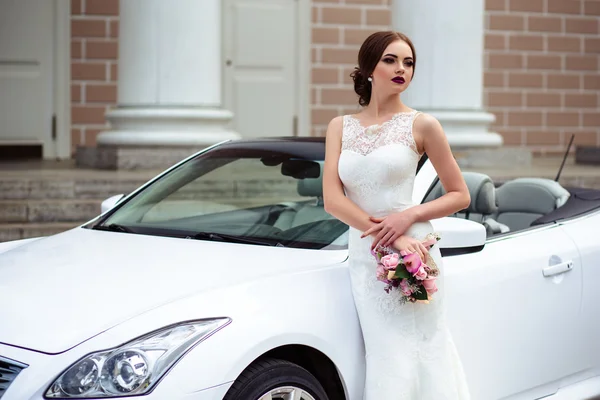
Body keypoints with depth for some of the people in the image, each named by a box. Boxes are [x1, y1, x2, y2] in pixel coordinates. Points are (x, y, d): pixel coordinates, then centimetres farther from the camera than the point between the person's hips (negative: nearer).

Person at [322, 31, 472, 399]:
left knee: (417, 356, -2)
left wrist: (410, 216, -15)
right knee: (387, 360, 5)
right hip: (364, 256, 3)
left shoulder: (421, 125, 1)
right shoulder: (340, 127, 8)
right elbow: (332, 199, -3)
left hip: (412, 253, -3)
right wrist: (390, 238, -15)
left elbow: (460, 195, 3)